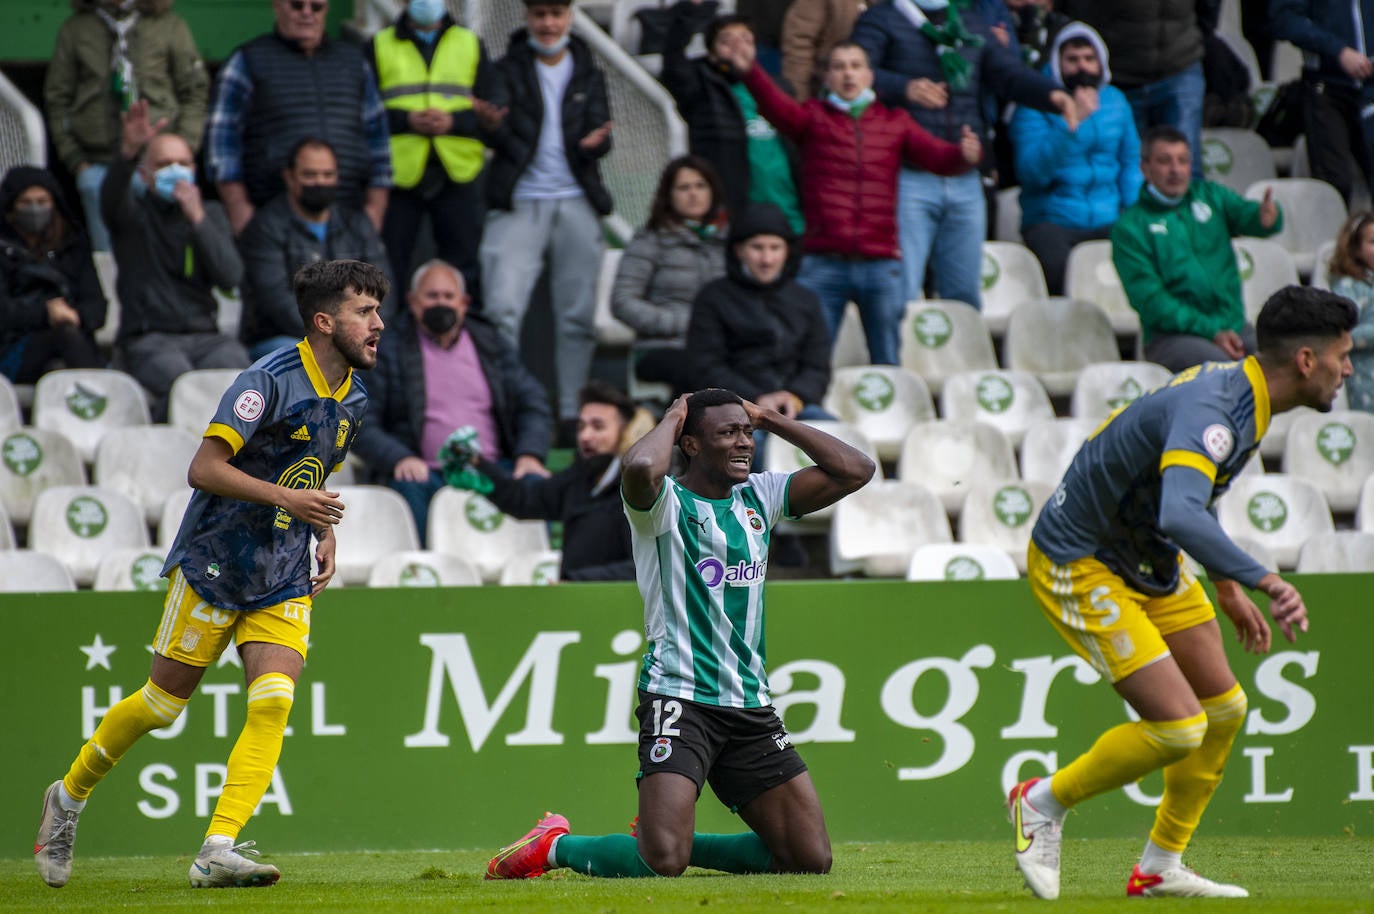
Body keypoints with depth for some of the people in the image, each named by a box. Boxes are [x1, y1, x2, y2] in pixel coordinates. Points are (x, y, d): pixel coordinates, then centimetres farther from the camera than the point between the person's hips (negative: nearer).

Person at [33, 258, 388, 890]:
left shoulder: (354, 399, 8)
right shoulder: (269, 381, -17)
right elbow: (203, 469, -22)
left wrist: (325, 532, 11)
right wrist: (288, 498, -30)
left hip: (284, 579, 6)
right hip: (213, 564, -6)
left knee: (274, 700, -15)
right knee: (163, 702, 3)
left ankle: (218, 851, -17)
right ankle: (70, 796, 27)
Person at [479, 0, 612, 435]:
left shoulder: (588, 74, 12)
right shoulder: (509, 69, 4)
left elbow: (601, 130, 6)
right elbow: (496, 129, -10)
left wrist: (594, 143, -19)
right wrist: (493, 125, -34)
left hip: (576, 203, 3)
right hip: (519, 203, -3)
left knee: (577, 314, 4)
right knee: (502, 307, -14)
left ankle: (572, 411, 12)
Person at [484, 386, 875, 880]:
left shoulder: (760, 497, 12)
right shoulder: (666, 502, -7)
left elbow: (855, 470, 9)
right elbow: (639, 469, -31)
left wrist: (770, 420, 6)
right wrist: (672, 418, -11)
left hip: (751, 704, 7)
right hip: (680, 699, -7)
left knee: (811, 858, 2)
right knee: (663, 863, -20)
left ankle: (676, 842, 21)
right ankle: (554, 846, 8)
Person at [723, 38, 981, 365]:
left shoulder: (894, 122, 12)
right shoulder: (814, 118, 6)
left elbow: (936, 155, 1)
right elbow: (778, 107, -13)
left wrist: (964, 155, -23)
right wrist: (750, 72, -33)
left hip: (880, 264, 2)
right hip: (824, 263, -2)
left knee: (887, 362, 7)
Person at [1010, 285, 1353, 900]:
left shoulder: (1241, 391, 2)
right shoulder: (1210, 411, -30)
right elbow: (1180, 515, -48)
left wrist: (1227, 588, 22)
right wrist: (1261, 579, -51)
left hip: (1149, 563, 10)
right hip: (1079, 566, -10)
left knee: (1224, 709, 9)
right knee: (1178, 728, -14)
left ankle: (1161, 867, 21)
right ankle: (1043, 803, 8)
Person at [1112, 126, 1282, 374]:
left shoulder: (1211, 196, 15)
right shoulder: (1131, 227, 2)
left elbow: (1247, 214, -4)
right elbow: (1150, 300, -6)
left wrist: (1267, 217, -31)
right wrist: (1211, 332, -16)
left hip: (1233, 324, 4)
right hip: (1173, 334, -4)